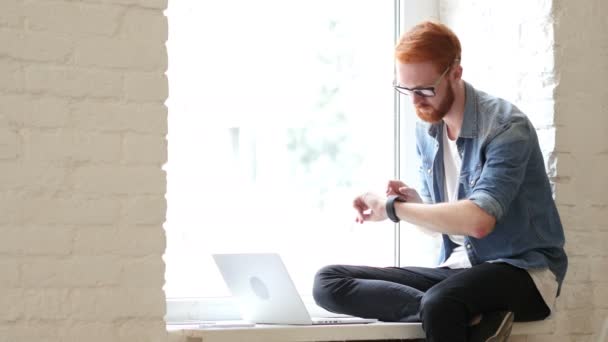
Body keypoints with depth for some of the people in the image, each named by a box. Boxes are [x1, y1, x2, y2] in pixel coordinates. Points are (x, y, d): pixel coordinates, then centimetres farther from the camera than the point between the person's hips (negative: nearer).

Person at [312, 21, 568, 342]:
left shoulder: (505, 127, -15)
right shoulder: (426, 128, 7)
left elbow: (478, 220, -28)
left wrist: (393, 207, -19)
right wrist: (413, 200, -7)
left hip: (522, 271, -8)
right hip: (458, 267, 9)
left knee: (439, 304, -44)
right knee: (328, 282, -13)